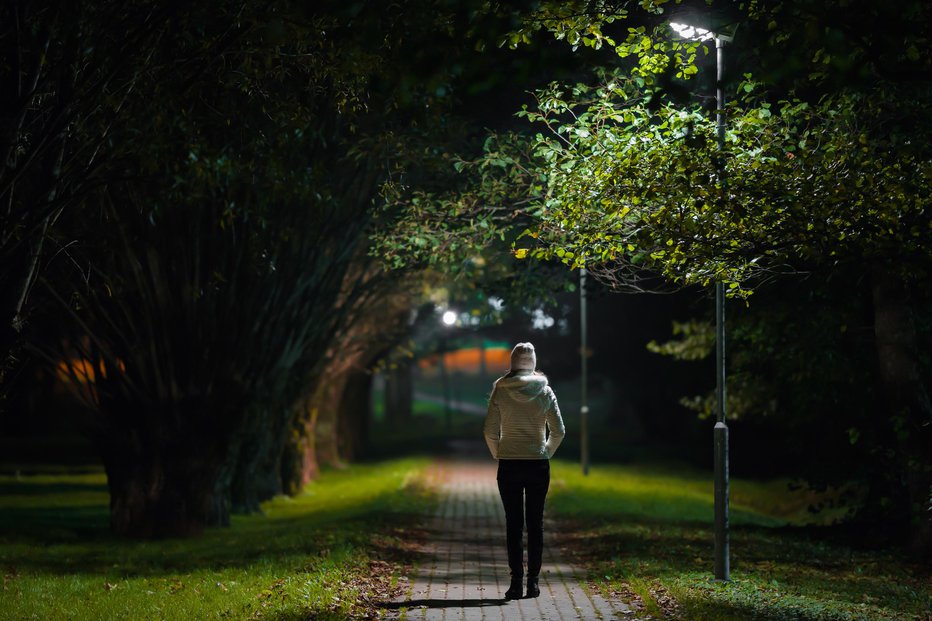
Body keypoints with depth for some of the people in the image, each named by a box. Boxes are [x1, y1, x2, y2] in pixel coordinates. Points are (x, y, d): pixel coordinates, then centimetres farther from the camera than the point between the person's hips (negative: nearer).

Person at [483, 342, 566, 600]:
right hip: (538, 465, 1)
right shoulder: (545, 391, -2)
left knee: (513, 524, 3)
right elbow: (558, 431, -1)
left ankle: (516, 582, -2)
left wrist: (499, 455, 11)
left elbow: (491, 432, -5)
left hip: (509, 465, -1)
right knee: (535, 523, 7)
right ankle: (533, 581, 6)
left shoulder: (500, 391, -5)